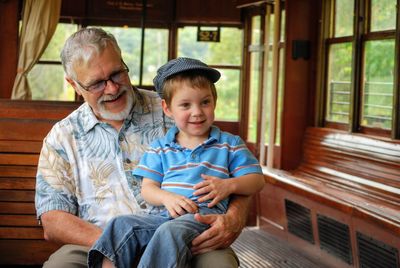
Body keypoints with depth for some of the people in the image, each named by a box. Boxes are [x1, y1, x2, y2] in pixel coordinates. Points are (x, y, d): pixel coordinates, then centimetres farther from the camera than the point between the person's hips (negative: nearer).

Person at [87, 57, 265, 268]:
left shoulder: (229, 144, 14)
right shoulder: (160, 148, 21)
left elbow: (256, 179, 13)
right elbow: (148, 187, 13)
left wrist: (228, 185, -8)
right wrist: (167, 198, -10)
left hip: (205, 213, -4)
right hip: (165, 214, 4)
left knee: (171, 232, -37)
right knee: (122, 225, -20)